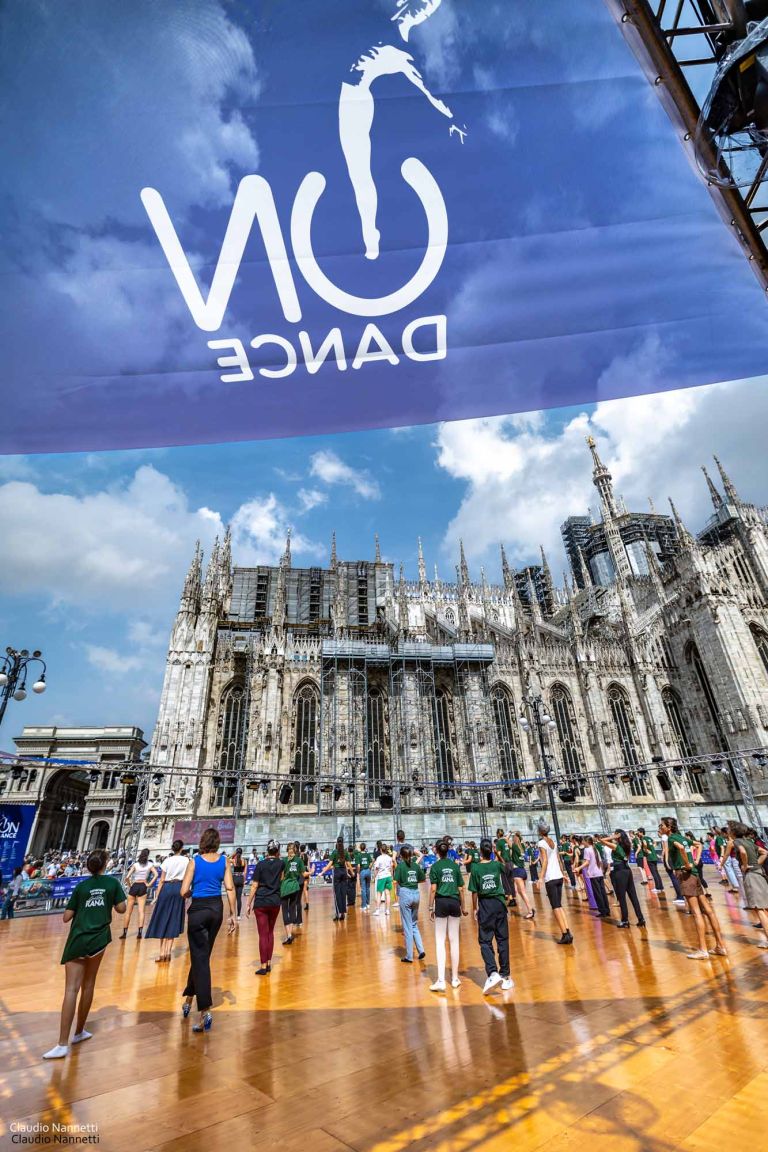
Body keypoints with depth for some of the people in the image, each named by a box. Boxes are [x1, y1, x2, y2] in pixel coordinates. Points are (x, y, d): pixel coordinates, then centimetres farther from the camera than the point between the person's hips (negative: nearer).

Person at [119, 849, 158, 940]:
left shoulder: (135, 864, -4)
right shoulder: (150, 864, -1)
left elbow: (127, 877, -11)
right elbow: (156, 875, -12)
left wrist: (129, 885, 5)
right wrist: (149, 884, -2)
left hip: (134, 886, 0)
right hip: (143, 887, 0)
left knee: (129, 911, 12)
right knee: (141, 911, 1)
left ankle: (124, 932, 17)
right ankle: (140, 932, -8)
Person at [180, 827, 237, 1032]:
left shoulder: (194, 861, -8)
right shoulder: (224, 860, -2)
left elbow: (184, 892, -11)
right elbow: (230, 888, -5)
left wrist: (193, 892, 12)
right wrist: (233, 914, 1)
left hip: (198, 910, -3)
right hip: (216, 909, 3)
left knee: (200, 958, 3)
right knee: (203, 955, 23)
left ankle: (205, 1011, -4)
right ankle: (189, 998, 38)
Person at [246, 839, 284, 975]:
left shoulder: (261, 864, -6)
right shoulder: (280, 863, 2)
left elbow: (254, 886, -8)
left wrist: (249, 904, -1)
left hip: (261, 902, -3)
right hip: (275, 902, 3)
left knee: (263, 934, 2)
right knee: (270, 932, 16)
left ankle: (263, 966, 2)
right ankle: (269, 963, 19)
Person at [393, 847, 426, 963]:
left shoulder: (400, 866, -7)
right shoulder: (416, 865, 5)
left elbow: (395, 881, -16)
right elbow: (422, 879, 11)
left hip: (405, 894, -4)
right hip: (416, 893, 4)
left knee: (407, 926, 5)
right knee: (414, 924, 20)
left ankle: (409, 956, 13)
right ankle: (421, 949, 10)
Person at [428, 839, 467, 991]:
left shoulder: (435, 866, -3)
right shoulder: (455, 865, 5)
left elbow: (433, 889, -8)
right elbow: (461, 889, 6)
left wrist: (431, 907, 0)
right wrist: (463, 907, 17)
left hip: (441, 902, -3)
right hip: (455, 902, 3)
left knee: (440, 941, 2)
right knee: (454, 940, 11)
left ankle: (441, 980, -3)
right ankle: (455, 978, 19)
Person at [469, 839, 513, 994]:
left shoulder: (476, 868, -10)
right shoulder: (497, 864, -3)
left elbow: (475, 891, -7)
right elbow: (505, 869, 22)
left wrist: (474, 908, 7)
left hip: (485, 905, -3)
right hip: (499, 903, 3)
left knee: (485, 941, 3)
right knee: (502, 940, 13)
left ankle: (493, 973, -16)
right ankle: (505, 976, 19)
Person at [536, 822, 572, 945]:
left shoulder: (541, 843, -10)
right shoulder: (554, 841, 10)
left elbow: (545, 861, -17)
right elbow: (558, 859, 15)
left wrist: (541, 877, -17)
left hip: (550, 878, -7)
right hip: (559, 876, 7)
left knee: (556, 907, 0)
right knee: (559, 906, 13)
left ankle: (565, 934, -2)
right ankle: (567, 932, 7)